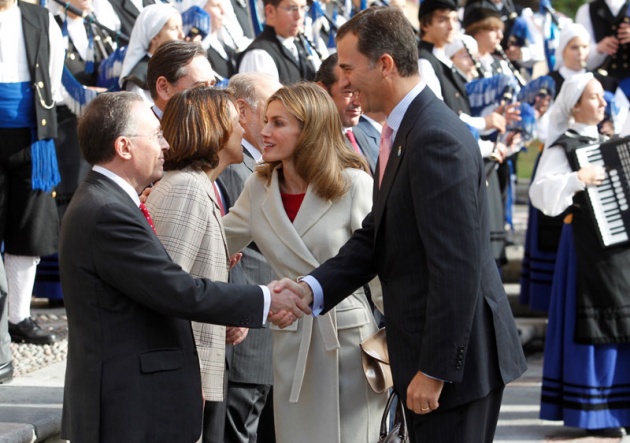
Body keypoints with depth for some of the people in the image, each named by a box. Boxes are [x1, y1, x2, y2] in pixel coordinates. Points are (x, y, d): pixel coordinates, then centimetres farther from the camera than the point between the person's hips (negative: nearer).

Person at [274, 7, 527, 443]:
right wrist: (312, 289, -3)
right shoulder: (403, 132, 12)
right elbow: (375, 236, 12)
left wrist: (434, 371, -22)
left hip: (455, 357, -10)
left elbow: (456, 268, -24)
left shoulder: (436, 139, -21)